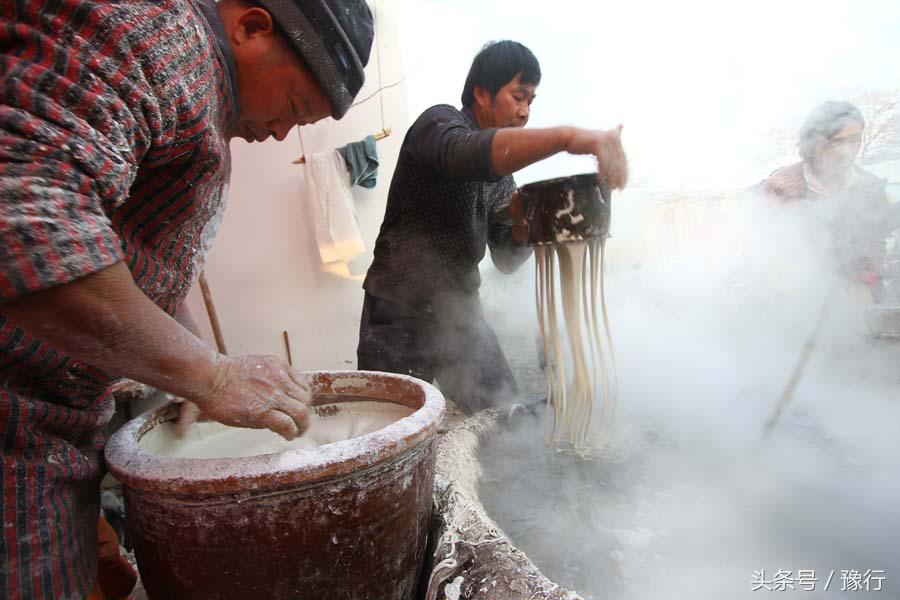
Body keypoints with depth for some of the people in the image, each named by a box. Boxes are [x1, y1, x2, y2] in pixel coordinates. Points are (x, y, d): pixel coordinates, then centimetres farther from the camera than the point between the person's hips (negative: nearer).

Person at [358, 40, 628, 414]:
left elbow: (506, 260, 8)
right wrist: (569, 138, -49)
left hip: (462, 315, 7)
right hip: (401, 317, -7)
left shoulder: (502, 173, 11)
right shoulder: (439, 123, -10)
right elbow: (471, 154, -37)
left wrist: (525, 220, -12)